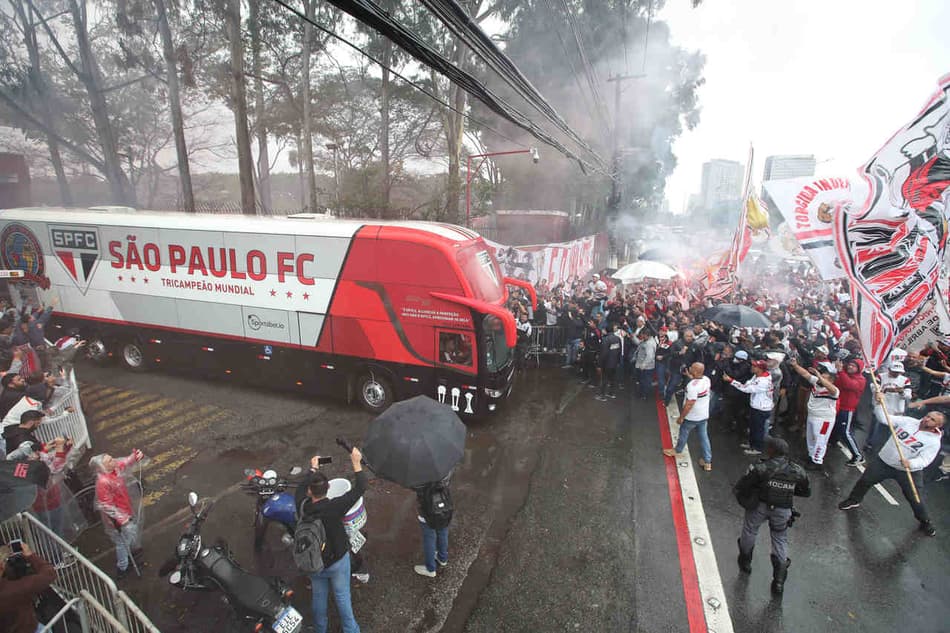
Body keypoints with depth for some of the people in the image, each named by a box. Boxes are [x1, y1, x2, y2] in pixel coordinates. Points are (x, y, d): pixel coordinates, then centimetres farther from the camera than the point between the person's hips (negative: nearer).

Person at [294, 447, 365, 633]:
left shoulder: (302, 506, -23)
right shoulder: (334, 507, -33)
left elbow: (301, 487, -2)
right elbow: (359, 488, -29)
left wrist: (313, 469, 9)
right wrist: (356, 463, -24)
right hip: (337, 561, -3)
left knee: (319, 596, 25)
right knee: (342, 596, 17)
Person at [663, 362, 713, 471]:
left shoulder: (692, 386, -33)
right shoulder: (707, 379, -10)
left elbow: (689, 405, -28)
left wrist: (681, 417, -17)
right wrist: (691, 377, 6)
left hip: (692, 417, -6)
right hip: (704, 416, 6)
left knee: (683, 433, 18)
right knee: (704, 437, 17)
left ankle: (677, 451, 41)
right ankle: (707, 461, 25)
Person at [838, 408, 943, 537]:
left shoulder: (934, 442, -13)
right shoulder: (908, 421, -5)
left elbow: (924, 460, -22)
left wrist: (910, 463, -41)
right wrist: (880, 404, -21)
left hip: (909, 471, -2)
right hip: (884, 461, 2)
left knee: (916, 499, 4)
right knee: (865, 480, 7)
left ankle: (925, 522, 33)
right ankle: (853, 501, 30)